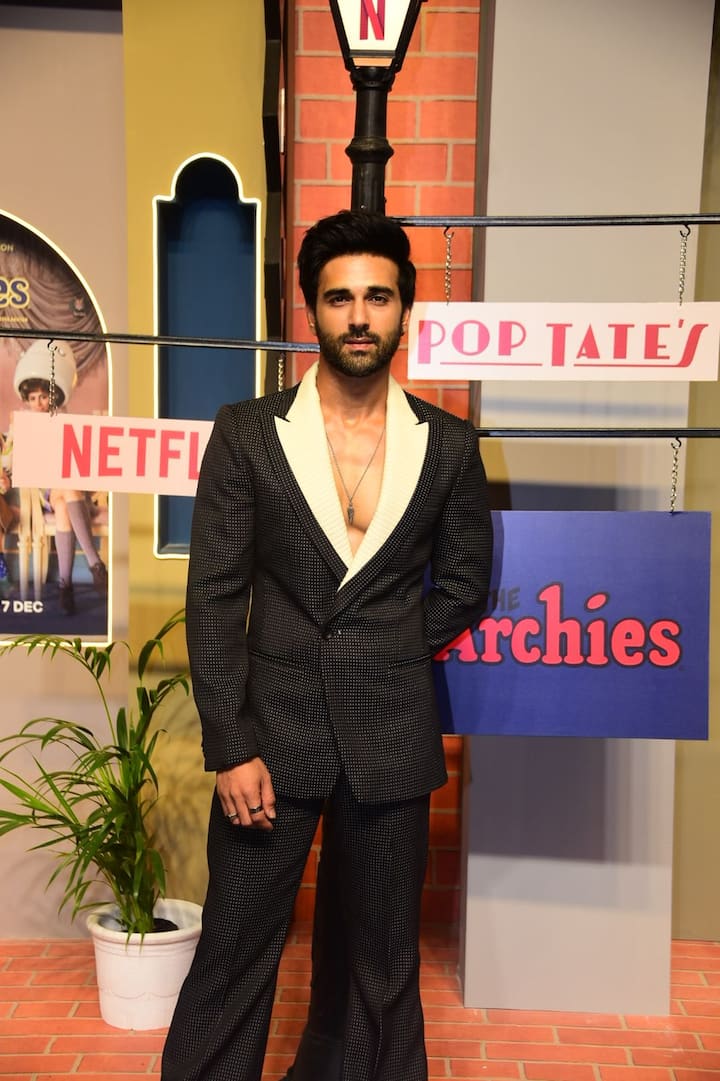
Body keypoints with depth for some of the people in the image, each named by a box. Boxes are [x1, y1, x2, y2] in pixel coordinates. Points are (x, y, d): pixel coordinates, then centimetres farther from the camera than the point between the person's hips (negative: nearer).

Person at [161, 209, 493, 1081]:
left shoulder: (449, 445, 1)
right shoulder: (246, 432, -3)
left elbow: (464, 585, 11)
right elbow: (214, 597, -5)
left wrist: (383, 658, 1)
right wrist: (230, 748, -10)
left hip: (391, 740, 2)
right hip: (271, 730, -1)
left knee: (376, 961, 14)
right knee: (235, 950, 8)